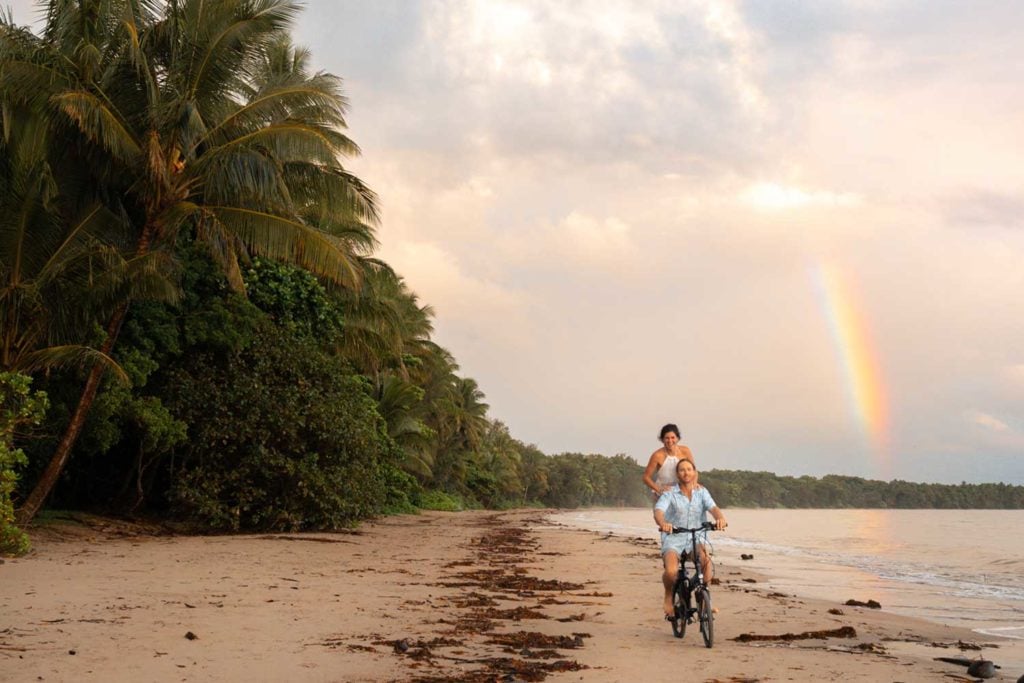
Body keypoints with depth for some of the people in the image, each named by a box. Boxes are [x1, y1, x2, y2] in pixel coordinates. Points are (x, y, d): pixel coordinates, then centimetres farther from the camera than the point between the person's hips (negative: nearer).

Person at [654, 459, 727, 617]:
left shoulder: (702, 492, 7)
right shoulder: (670, 494, 0)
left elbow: (713, 507, -10)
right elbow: (658, 511, -17)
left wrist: (720, 518, -34)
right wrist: (662, 523, -41)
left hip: (695, 540, 2)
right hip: (673, 541, -2)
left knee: (705, 558, -33)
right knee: (671, 572, -29)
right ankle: (669, 594, 7)